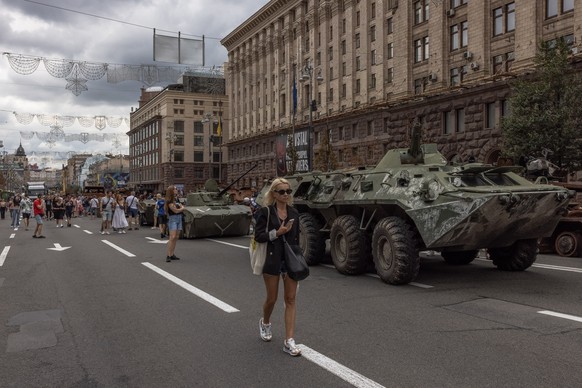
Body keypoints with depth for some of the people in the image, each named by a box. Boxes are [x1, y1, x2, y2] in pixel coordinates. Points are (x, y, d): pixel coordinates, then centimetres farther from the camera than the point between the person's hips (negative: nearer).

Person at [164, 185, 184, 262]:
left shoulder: (177, 199, 16)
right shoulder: (169, 201, -10)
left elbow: (183, 208, 19)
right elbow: (175, 210, -14)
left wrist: (179, 208, 0)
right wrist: (181, 208, 3)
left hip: (179, 218, 8)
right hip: (172, 219, -8)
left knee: (176, 237, 6)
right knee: (172, 237, -16)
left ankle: (172, 254, 11)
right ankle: (168, 255, -15)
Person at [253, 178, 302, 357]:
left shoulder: (294, 212, 7)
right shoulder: (265, 212, -6)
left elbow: (296, 237, 13)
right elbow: (258, 236, -11)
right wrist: (277, 232, -21)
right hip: (272, 260, -3)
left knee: (290, 299, -1)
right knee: (271, 299, 10)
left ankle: (289, 341, 0)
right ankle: (265, 323, 41)